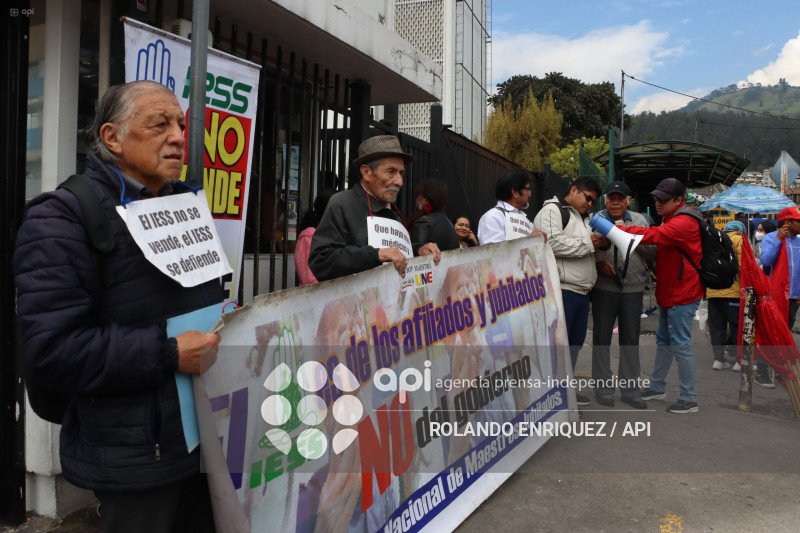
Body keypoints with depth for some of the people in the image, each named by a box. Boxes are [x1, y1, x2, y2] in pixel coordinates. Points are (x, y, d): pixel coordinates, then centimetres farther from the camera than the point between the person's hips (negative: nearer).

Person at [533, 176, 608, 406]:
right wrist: (589, 243, -14)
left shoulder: (583, 218, 25)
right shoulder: (552, 210, -6)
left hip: (581, 291, 10)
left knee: (576, 341, 16)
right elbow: (553, 242, -23)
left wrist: (602, 243, 5)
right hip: (561, 290, -10)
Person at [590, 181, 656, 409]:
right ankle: (603, 387, 15)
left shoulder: (639, 221, 11)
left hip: (633, 288, 2)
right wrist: (598, 262, -19)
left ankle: (630, 388, 20)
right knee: (602, 337, 2)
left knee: (630, 338, 8)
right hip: (604, 287, -2)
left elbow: (653, 252, 4)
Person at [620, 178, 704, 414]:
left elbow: (651, 235, -32)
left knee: (680, 345, -5)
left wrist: (614, 228, -32)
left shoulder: (684, 223, -20)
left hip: (682, 294, -10)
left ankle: (689, 399, 6)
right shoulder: (671, 219, 15)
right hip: (669, 292, 10)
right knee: (664, 341, 18)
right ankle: (657, 387, 30)